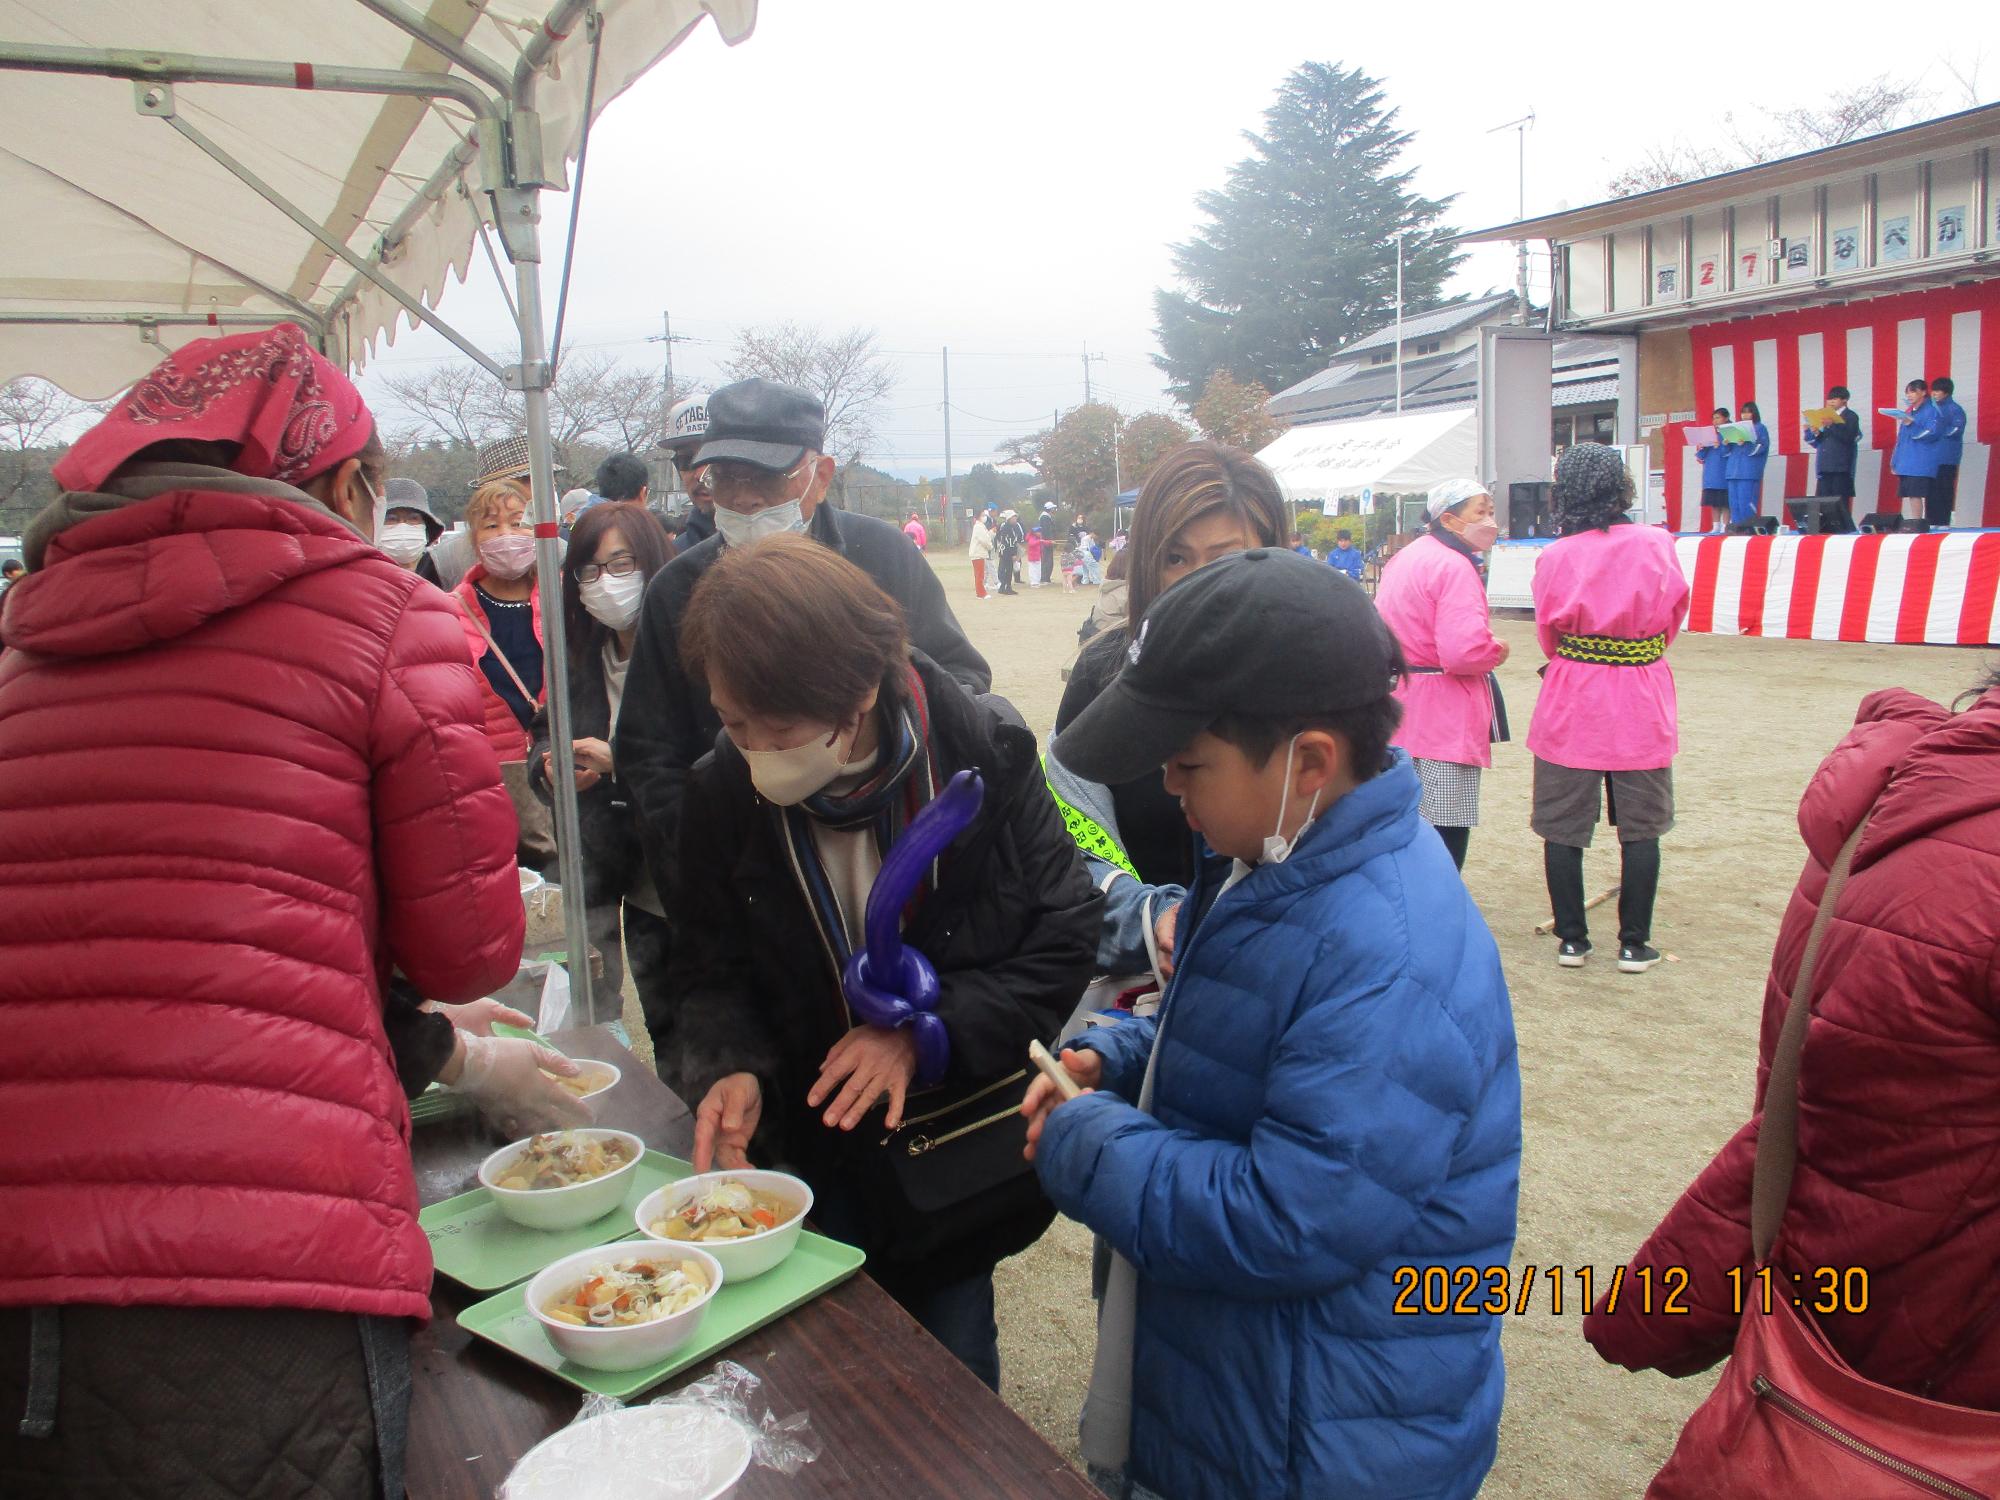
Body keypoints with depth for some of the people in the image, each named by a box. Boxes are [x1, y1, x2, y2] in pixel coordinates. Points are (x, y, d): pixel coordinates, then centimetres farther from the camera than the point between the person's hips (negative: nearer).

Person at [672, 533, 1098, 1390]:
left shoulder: (985, 752, -17)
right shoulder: (725, 795, -10)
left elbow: (1064, 941, -13)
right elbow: (713, 974, 0)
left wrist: (927, 1036, -21)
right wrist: (734, 1069, -20)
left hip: (963, 1151, -1)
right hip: (819, 1155, 2)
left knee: (953, 1371, 12)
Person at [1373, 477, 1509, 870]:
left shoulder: (1403, 557, 14)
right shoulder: (1455, 566, -17)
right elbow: (1463, 650, -28)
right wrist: (1497, 650, -7)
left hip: (1398, 704, 10)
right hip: (1442, 718, -10)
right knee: (1446, 833, -4)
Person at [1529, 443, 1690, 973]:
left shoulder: (1556, 556, -8)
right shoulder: (1655, 543, -5)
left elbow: (1547, 633, 2)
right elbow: (1674, 615, 6)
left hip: (1571, 704, 0)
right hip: (1641, 703, 1)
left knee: (1563, 827, 8)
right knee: (1640, 827, 10)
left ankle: (1572, 939, 13)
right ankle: (1634, 944, 14)